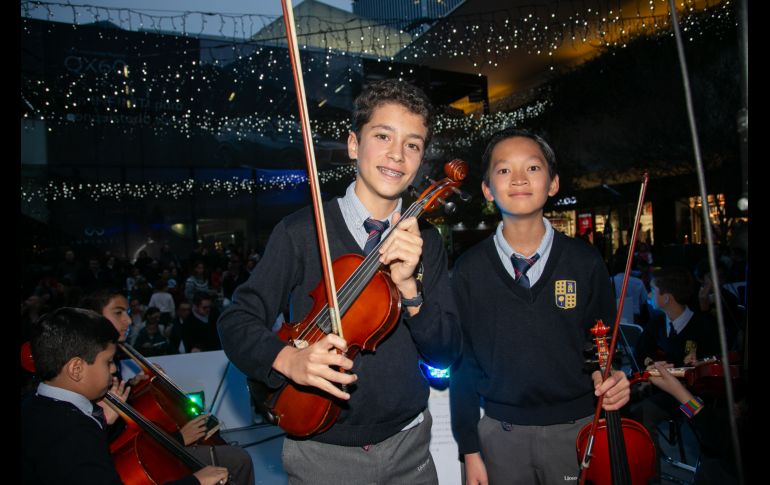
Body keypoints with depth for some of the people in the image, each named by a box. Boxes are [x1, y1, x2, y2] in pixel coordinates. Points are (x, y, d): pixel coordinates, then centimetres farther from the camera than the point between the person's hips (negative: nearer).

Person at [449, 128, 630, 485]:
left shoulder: (585, 262, -5)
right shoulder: (468, 271, -6)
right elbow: (461, 363, -2)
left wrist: (610, 380, -15)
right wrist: (469, 449, -2)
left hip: (577, 428, 1)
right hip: (499, 432, 0)